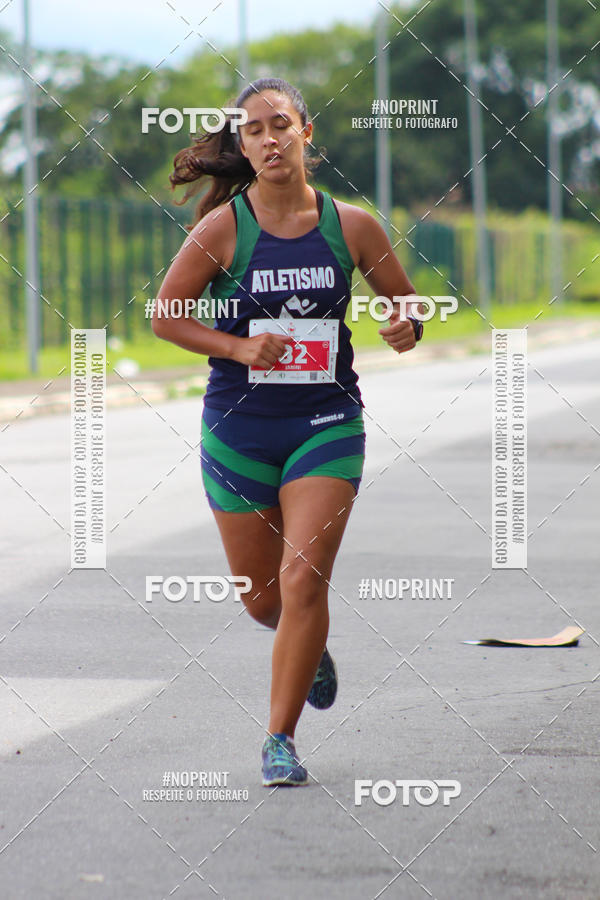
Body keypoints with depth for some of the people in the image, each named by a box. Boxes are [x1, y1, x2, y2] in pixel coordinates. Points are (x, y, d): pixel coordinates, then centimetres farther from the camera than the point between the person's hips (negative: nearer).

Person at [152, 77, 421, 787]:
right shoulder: (223, 228, -7)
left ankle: (281, 736, -1)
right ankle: (310, 648, 47)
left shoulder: (351, 225, -2)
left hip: (327, 423, 0)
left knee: (303, 579, -14)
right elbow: (164, 314, -2)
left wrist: (406, 329, -12)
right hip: (239, 427, 0)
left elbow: (402, 302, 11)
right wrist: (240, 348, -15)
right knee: (261, 596, 11)